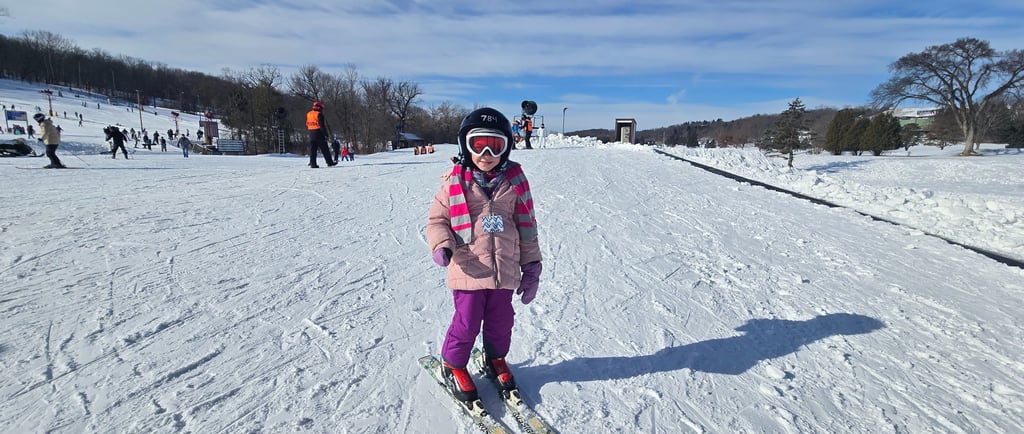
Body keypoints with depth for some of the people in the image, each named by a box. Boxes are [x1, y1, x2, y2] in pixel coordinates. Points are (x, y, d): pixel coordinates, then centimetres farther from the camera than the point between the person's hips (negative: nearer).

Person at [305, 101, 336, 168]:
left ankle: (312, 163, -1)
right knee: (325, 149, 2)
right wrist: (326, 134, -14)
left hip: (311, 134, 6)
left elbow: (307, 125, 18)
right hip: (319, 134, -6)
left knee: (312, 150, 5)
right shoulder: (319, 114, -11)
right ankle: (329, 162, 8)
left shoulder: (308, 114, 11)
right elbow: (322, 125, -16)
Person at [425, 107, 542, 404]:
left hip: (505, 270, 3)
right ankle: (452, 365, 32)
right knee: (467, 323, 6)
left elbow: (526, 225, 7)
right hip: (469, 270, -3)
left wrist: (531, 267, 7)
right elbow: (437, 219, 1)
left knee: (501, 321, 17)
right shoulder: (455, 182, -6)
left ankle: (495, 360, 43)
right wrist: (442, 245, -19)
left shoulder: (515, 181, 1)